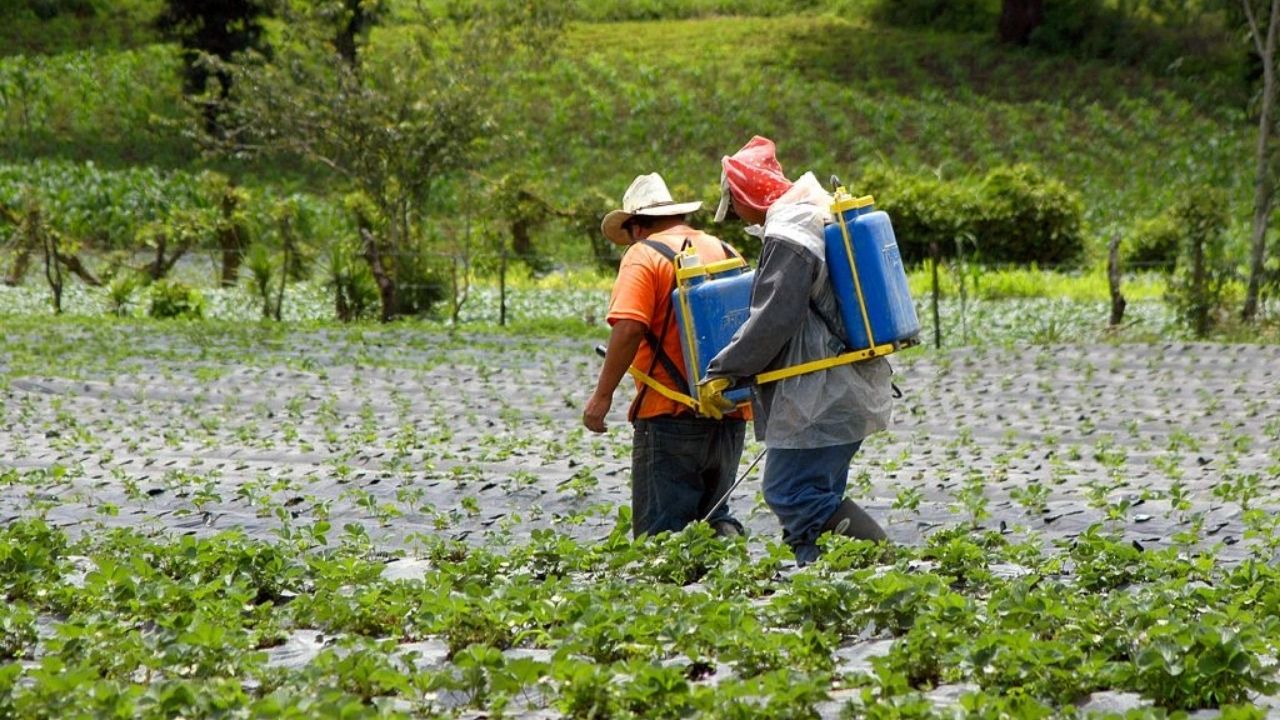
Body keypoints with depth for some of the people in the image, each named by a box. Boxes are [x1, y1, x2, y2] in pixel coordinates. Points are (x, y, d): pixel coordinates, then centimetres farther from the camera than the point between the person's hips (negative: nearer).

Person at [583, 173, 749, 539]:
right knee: (711, 510, 18)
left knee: (661, 528, -2)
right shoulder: (727, 253, 13)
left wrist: (603, 395, -15)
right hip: (730, 414, 6)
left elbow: (629, 328, -18)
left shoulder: (644, 255, -5)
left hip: (671, 413, -6)